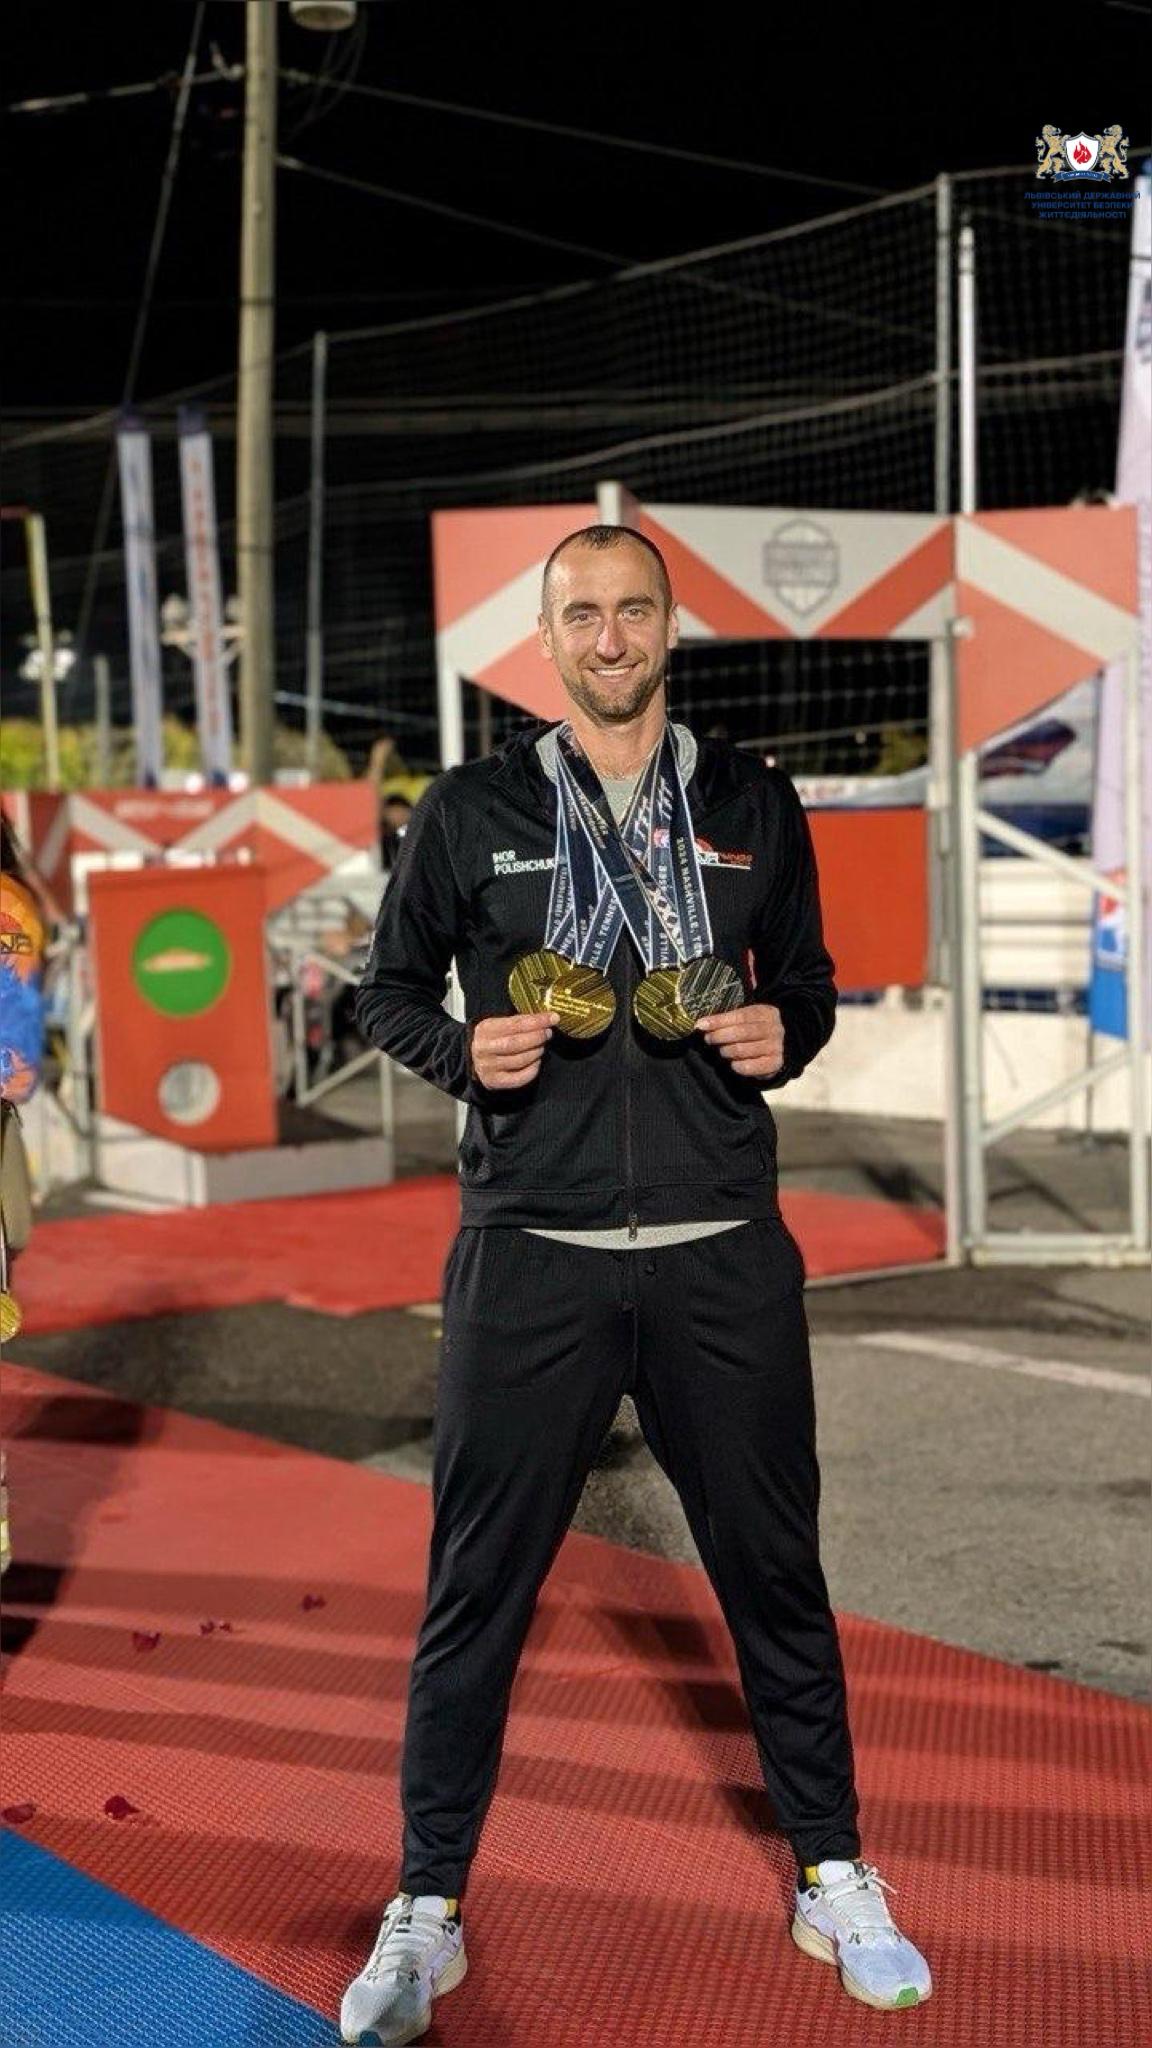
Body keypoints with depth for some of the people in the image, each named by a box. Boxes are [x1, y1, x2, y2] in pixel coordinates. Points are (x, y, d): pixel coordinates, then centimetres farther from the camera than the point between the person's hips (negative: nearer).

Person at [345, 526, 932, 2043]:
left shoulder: (753, 805, 7)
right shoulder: (470, 812, 2)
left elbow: (808, 979, 16)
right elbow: (387, 987, 10)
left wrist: (783, 1033, -6)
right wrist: (464, 1050, -10)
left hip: (722, 1258, 2)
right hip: (529, 1253, -1)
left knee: (774, 1572, 11)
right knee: (475, 1586, 4)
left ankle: (834, 1882, 29)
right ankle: (426, 1913, 20)